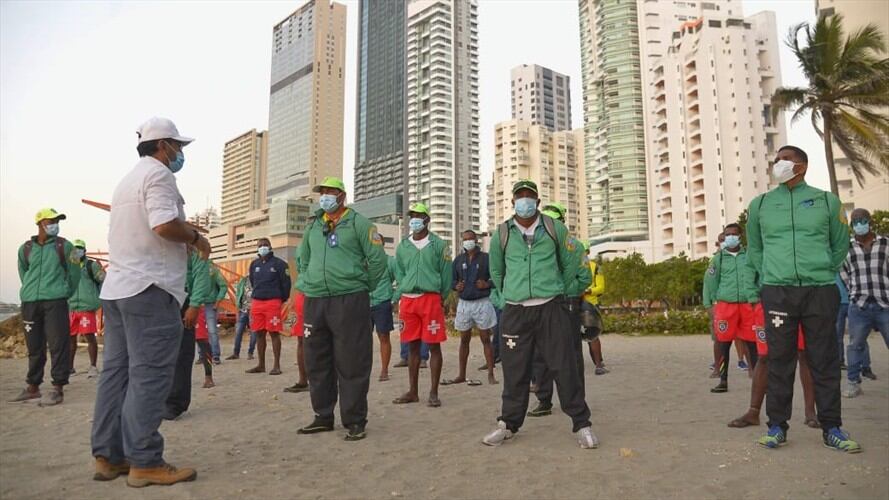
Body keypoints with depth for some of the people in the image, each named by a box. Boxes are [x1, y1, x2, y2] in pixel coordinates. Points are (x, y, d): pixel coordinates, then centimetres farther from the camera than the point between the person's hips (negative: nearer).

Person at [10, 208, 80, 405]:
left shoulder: (64, 246, 3)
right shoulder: (25, 249, 10)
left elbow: (74, 273, 8)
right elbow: (23, 273, 24)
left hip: (55, 302, -3)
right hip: (30, 302, 3)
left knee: (58, 345, -7)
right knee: (34, 346, 10)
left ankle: (58, 389, -4)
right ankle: (32, 387, 21)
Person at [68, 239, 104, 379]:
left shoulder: (92, 265, 0)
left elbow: (105, 280, -3)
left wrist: (98, 298, -3)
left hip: (87, 308, -6)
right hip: (70, 308, 6)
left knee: (90, 337, -6)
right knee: (70, 337, 10)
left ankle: (93, 367, 3)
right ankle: (70, 367, 22)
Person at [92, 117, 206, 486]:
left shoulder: (128, 178, 23)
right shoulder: (158, 173, -7)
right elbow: (164, 224, -22)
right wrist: (196, 238, -6)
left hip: (116, 286, 10)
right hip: (148, 287, -10)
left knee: (117, 371, 10)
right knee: (149, 375, -7)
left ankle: (108, 456, 16)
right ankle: (144, 462, -4)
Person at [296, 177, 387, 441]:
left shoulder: (358, 222, -1)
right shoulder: (313, 226, 17)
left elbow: (378, 259, -4)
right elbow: (303, 259, 30)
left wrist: (363, 288, 2)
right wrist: (307, 284, 18)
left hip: (349, 302, -6)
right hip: (314, 302, 6)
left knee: (351, 364, -3)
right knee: (317, 363, 11)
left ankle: (355, 421, 7)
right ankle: (323, 416, 24)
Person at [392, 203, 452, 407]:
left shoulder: (438, 244, 0)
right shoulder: (402, 246, 12)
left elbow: (446, 274, 1)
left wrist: (441, 298, 0)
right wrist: (403, 294, 8)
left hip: (431, 297, -4)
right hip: (407, 299, 4)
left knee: (434, 346, 0)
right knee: (413, 346, 9)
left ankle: (433, 392, 7)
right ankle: (413, 391, 18)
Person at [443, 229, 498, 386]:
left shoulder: (486, 258, -2)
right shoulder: (458, 260, 8)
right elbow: (452, 279, 14)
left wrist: (487, 284, -19)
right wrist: (456, 286, -7)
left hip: (482, 303, -3)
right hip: (464, 303, 3)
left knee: (485, 339, 0)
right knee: (464, 340, 10)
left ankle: (491, 374, 5)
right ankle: (461, 375, 19)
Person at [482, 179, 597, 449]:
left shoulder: (555, 228, 4)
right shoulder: (501, 234, 5)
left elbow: (568, 265, 15)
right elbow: (496, 272, 19)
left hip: (551, 308, -1)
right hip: (515, 312, 1)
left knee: (564, 366, 0)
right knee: (515, 370, 6)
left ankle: (581, 424, 12)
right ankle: (509, 423, 21)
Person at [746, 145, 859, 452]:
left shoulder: (826, 201, 7)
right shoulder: (760, 204, 9)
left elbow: (841, 244, 15)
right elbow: (754, 248, 18)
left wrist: (823, 272, 10)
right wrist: (770, 275, 9)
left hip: (821, 291, 0)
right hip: (777, 292, 0)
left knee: (824, 361, 4)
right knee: (779, 360, 2)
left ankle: (831, 429, 14)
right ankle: (777, 426, 9)